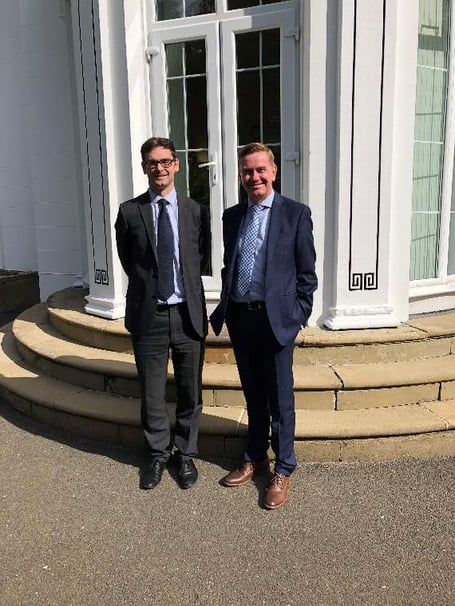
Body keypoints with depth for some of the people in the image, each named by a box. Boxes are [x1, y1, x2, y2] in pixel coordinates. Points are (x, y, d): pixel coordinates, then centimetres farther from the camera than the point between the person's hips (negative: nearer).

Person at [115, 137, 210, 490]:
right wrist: (149, 286, 7)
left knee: (190, 392, 12)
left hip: (188, 314, 1)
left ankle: (186, 454, 31)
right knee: (151, 393, 11)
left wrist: (185, 286, 7)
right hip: (148, 314, 0)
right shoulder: (130, 212, -1)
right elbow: (127, 261, 9)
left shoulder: (196, 211, 2)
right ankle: (157, 454, 32)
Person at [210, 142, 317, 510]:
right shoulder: (232, 216, 10)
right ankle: (255, 459, 33)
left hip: (275, 318, -4)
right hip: (239, 317, 5)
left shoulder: (296, 213, -3)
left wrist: (299, 315, -6)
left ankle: (283, 470, 21)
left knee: (280, 398, 6)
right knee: (253, 396, 17)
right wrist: (225, 307, 10)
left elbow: (307, 272, -3)